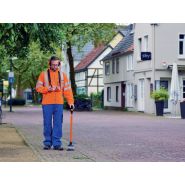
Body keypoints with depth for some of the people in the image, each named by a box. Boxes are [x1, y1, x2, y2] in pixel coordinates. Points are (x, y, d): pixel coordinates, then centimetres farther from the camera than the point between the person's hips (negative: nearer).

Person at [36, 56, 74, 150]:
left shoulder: (62, 75, 10)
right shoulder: (44, 74, 5)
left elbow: (67, 89, 7)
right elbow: (38, 87, 2)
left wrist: (70, 101, -1)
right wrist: (47, 89, -15)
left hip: (59, 103, 1)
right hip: (47, 103, -1)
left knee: (58, 124, -1)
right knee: (47, 124, 3)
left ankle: (57, 143, 3)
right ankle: (47, 143, 12)